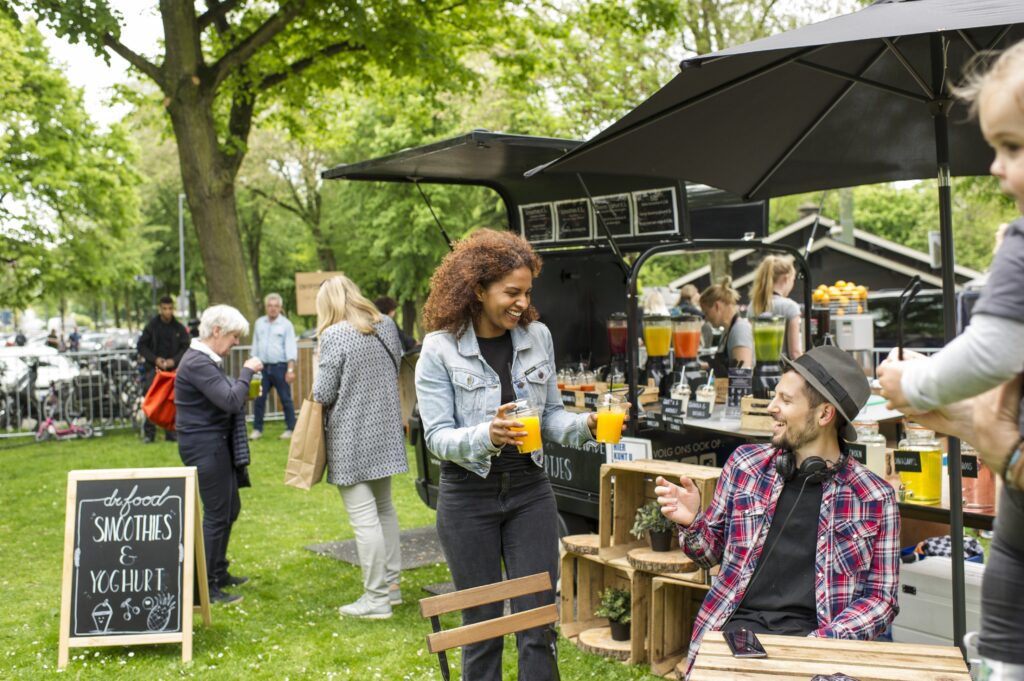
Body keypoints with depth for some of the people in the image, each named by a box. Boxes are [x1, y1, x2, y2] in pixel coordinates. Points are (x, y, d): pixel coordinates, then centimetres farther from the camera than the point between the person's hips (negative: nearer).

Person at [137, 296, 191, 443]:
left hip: (173, 368, 1)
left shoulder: (179, 328, 6)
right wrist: (155, 359, -8)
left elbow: (186, 347, 8)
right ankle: (149, 432, -1)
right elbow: (141, 346, 5)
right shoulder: (152, 325, 3)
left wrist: (174, 360, -8)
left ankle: (171, 431, 8)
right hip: (154, 368, -1)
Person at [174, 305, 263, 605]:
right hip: (205, 445, -11)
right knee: (217, 513, -4)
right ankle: (205, 587, 5)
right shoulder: (197, 363, -20)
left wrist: (244, 386, 3)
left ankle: (218, 572, 33)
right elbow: (231, 401, -26)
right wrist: (247, 372, -14)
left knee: (230, 508, 19)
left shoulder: (206, 360, 14)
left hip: (216, 443, 11)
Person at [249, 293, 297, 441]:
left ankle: (290, 429, 9)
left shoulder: (286, 324, -3)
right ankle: (257, 429, 11)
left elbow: (290, 347, -8)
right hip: (263, 366, 4)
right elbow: (255, 345, 15)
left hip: (280, 366, -4)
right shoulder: (259, 323, 10)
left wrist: (290, 369, -15)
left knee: (286, 399, 1)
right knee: (259, 399, 3)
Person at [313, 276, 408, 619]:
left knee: (364, 517, -2)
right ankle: (391, 584, 28)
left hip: (352, 440, -7)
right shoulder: (387, 326, 5)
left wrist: (316, 396, 8)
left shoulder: (334, 336, -14)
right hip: (385, 433, 7)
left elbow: (323, 394, -13)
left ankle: (377, 598, 3)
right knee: (384, 508, 20)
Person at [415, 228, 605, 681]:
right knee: (482, 626, 9)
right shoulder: (440, 348, -11)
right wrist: (487, 435, -32)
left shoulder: (538, 337, 0)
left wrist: (586, 425, -12)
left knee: (539, 623, 5)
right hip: (469, 496, -3)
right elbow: (437, 436, -13)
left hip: (529, 492, 3)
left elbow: (550, 415, 8)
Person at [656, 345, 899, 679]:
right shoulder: (745, 463, 8)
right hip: (737, 625, 2)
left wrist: (821, 641, -12)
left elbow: (880, 598, 3)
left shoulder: (874, 497, 1)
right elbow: (713, 551, 18)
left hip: (813, 636, -1)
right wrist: (691, 523, -4)